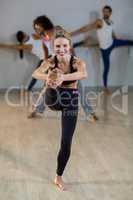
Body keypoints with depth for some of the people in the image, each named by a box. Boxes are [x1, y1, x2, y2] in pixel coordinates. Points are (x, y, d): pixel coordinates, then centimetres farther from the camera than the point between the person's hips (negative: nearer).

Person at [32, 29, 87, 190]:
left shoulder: (78, 62, -14)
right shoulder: (50, 62, -12)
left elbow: (83, 74, -38)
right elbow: (35, 74, -32)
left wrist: (62, 77, -55)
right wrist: (48, 77, -55)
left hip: (70, 103, -1)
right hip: (53, 100, 1)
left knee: (66, 143, 3)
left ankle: (58, 177, 22)